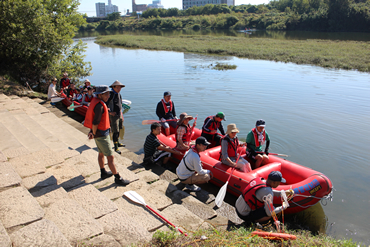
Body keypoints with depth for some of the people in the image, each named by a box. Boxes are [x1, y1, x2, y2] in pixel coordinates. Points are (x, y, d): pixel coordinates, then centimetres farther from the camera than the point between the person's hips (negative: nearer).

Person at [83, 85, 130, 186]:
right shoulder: (100, 106, -25)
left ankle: (103, 173, 40)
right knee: (110, 157, -3)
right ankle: (118, 178, 5)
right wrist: (94, 133, -11)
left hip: (98, 133, 11)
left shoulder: (96, 101, 7)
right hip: (102, 135, -11)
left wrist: (92, 131, 15)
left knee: (101, 153, 23)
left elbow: (95, 122, 13)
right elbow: (95, 123, -26)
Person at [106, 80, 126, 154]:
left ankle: (118, 143, 37)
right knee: (115, 132, -7)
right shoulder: (111, 94, -18)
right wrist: (110, 112, -18)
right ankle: (116, 147, 0)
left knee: (118, 130, 20)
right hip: (113, 115, -8)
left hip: (119, 115, 9)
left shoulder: (119, 94, 9)